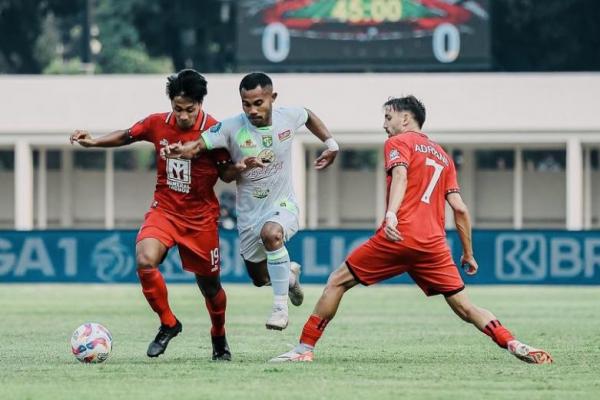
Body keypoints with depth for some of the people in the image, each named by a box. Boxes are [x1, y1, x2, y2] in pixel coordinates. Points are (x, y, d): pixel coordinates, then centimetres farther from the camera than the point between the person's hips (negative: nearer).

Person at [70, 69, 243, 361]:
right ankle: (168, 324, -4)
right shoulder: (158, 124, -6)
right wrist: (94, 142, 2)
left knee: (209, 285, 8)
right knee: (145, 260, -26)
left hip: (200, 217, -2)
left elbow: (226, 175, -5)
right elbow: (127, 136, 13)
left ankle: (219, 338, 38)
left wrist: (240, 166, -26)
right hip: (164, 210, 2)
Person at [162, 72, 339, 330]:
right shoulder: (232, 128, -18)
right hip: (249, 212, 2)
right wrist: (179, 150, -48)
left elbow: (309, 116, 13)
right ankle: (289, 273, 52)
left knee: (271, 233, -37)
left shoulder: (288, 117, -11)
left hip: (283, 205, -2)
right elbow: (199, 145, -28)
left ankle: (280, 306, -26)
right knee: (259, 277, 15)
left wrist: (331, 144, 11)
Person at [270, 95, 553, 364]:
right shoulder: (443, 156, 24)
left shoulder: (398, 142, 8)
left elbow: (400, 175, -13)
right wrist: (468, 254, 21)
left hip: (398, 237, -5)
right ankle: (515, 346, -11)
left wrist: (391, 215, -30)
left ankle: (304, 348, 3)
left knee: (337, 282, 7)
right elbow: (459, 208, 17)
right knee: (465, 308, 7)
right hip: (433, 244, 5)